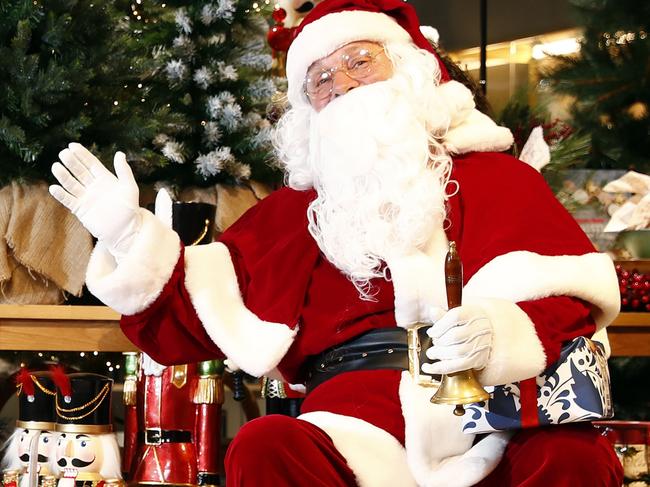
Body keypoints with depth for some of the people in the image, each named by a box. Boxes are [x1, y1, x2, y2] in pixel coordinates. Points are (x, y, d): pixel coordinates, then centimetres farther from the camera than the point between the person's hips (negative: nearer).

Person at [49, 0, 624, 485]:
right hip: (361, 402, 2)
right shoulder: (294, 209, 27)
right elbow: (194, 325, 20)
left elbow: (570, 290, 4)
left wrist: (500, 330, -17)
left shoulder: (493, 175, 21)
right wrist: (133, 237, 8)